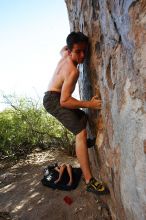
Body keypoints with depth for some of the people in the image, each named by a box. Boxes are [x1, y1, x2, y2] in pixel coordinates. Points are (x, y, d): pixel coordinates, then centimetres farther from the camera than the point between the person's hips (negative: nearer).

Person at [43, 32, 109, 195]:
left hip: (55, 98, 10)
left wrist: (73, 43, 23)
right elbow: (64, 101, -28)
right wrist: (89, 104, -28)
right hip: (53, 99, -10)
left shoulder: (65, 55, 5)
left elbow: (62, 49, 34)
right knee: (81, 132, -24)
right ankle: (89, 181, -23)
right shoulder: (73, 71, -22)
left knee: (84, 118, 25)